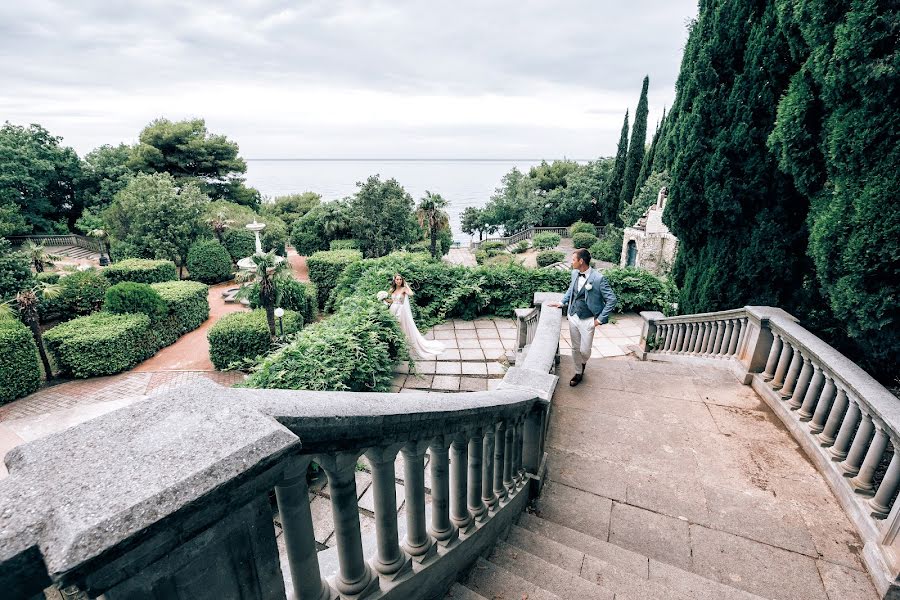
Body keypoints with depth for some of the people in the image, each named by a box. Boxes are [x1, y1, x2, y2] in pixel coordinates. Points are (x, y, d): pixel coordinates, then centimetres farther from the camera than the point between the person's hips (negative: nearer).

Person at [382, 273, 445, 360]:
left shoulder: (403, 289, -8)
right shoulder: (392, 290, 8)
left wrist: (406, 284, -16)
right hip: (393, 311, 5)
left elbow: (411, 294, -29)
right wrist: (385, 299, 1)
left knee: (405, 329, -2)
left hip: (401, 312, -5)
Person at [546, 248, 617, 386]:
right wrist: (562, 302, 10)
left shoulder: (598, 278, -20)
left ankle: (583, 362, 38)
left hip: (587, 320, -5)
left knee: (584, 350, 4)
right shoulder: (575, 273, 0)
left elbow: (611, 300, -14)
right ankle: (578, 373, 32)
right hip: (573, 317, 5)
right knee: (575, 348, 14)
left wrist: (600, 319, -13)